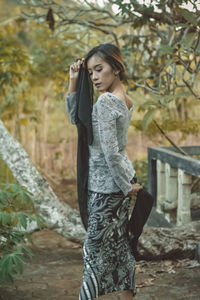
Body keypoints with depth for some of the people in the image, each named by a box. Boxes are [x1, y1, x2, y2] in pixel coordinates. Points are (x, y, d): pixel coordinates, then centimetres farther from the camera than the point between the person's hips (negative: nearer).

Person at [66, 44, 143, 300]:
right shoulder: (125, 101, 8)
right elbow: (76, 117, 13)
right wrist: (74, 81, 2)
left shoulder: (105, 101, -21)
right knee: (119, 242, 16)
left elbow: (110, 152, -24)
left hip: (106, 185, -9)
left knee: (95, 247, 2)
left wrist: (126, 186, -13)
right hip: (120, 181, 9)